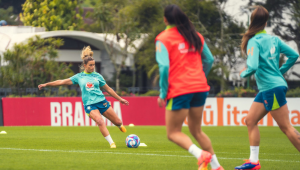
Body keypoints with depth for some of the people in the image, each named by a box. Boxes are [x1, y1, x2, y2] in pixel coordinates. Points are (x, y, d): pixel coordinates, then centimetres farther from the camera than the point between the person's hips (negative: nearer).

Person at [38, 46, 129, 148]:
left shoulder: (97, 76, 10)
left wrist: (120, 99, 18)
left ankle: (120, 126, 41)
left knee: (117, 122, 2)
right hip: (89, 104, -2)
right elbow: (63, 82, 12)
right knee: (99, 121, -28)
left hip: (101, 101, 2)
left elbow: (108, 89, 17)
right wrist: (46, 84, 11)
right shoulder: (79, 77, 8)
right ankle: (111, 143, -20)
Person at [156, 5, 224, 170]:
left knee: (173, 133, 3)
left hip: (179, 91, -6)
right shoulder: (195, 36, 12)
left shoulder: (163, 39, -5)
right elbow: (209, 60, 16)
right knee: (196, 130, 19)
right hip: (200, 88, 6)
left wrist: (163, 94, -7)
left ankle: (201, 154, -20)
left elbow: (164, 67, -14)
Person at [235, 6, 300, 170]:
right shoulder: (274, 39, 8)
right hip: (266, 89, 9)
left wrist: (243, 73, -2)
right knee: (250, 120, 10)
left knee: (286, 127, -6)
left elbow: (252, 67, -24)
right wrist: (281, 71, 17)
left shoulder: (254, 42, -14)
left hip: (272, 88, -9)